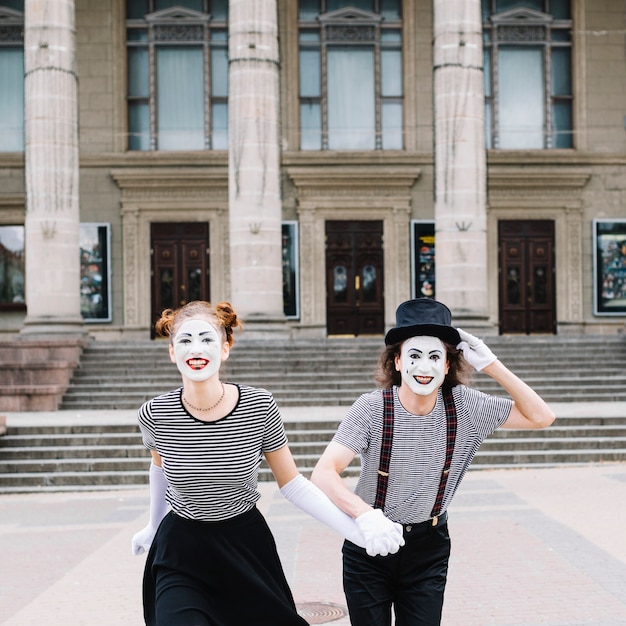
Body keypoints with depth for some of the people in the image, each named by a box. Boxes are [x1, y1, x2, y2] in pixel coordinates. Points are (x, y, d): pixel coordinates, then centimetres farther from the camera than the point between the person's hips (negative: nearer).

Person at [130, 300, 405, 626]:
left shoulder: (259, 406, -17)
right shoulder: (154, 414, -14)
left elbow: (292, 484, -6)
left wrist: (358, 529, -17)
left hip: (247, 549, 0)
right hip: (181, 552, 0)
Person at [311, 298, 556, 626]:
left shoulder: (463, 405, -12)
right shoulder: (373, 408, -20)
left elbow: (540, 417, -10)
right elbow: (323, 474, -28)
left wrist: (490, 364, -19)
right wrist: (365, 514, -46)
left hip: (428, 547, 2)